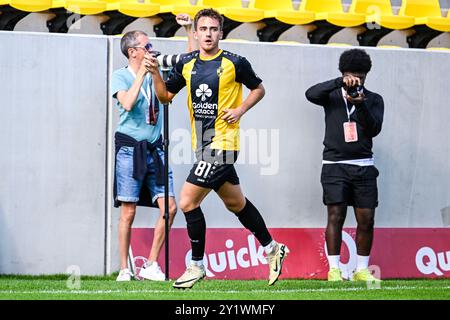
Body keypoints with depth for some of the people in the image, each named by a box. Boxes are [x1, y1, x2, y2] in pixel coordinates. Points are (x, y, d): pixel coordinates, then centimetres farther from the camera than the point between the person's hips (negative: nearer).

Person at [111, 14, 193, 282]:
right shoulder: (121, 76, -2)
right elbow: (127, 103, -20)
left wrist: (189, 29, 9)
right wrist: (141, 73, -17)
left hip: (155, 149, 5)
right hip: (130, 148, -5)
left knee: (169, 208, -6)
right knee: (128, 212, -4)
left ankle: (151, 265, 3)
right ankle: (125, 269, 4)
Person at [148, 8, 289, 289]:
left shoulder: (235, 63, -8)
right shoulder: (187, 63, 7)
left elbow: (259, 89, 5)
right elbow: (166, 95, 13)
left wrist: (241, 109, -10)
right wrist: (155, 73, -4)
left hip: (222, 142, -7)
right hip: (202, 145, 7)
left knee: (188, 201, -12)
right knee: (236, 203, 18)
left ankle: (197, 266, 0)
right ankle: (272, 249, 35)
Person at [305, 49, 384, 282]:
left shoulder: (374, 99, 11)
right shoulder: (332, 96, 7)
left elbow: (374, 129, -2)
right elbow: (311, 94, -13)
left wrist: (361, 104, -17)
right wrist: (340, 82, -22)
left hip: (363, 166, 2)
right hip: (335, 165, -2)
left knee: (366, 219, -1)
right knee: (335, 216, -9)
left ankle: (362, 270, 9)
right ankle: (333, 270, -5)